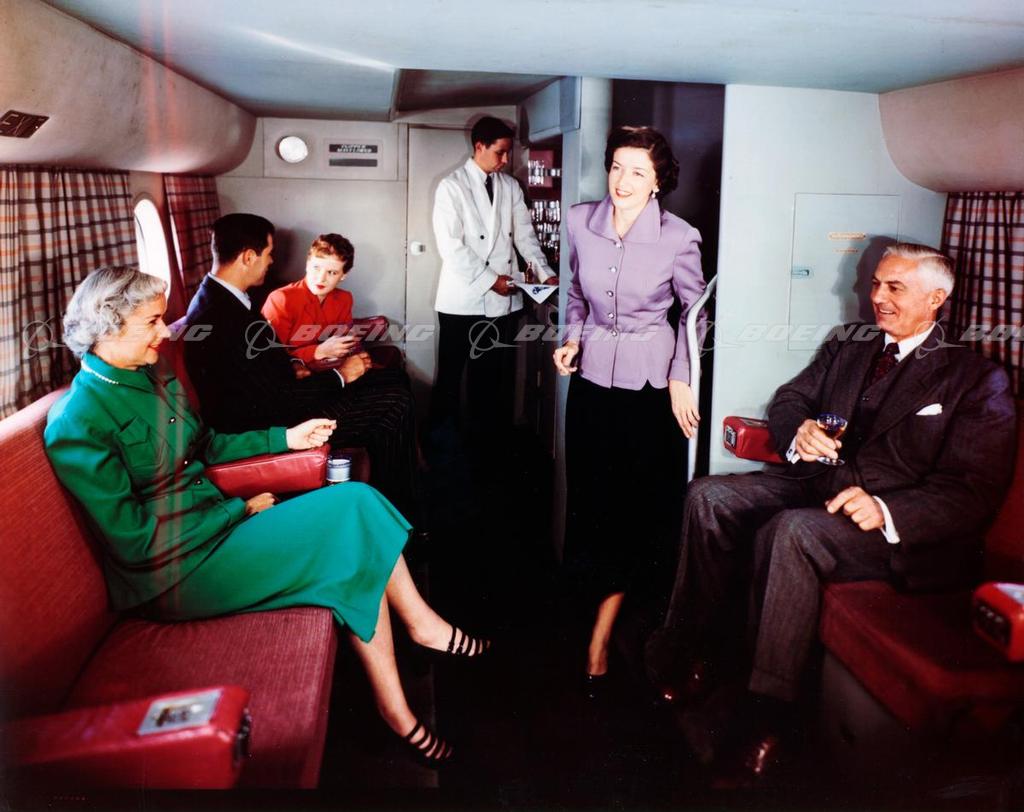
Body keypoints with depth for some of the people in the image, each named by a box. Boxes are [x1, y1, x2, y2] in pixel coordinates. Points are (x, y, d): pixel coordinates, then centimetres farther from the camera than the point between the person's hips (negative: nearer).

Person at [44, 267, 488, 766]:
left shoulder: (151, 379, 7)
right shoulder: (78, 422, -18)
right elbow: (135, 541, -19)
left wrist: (284, 438, 11)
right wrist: (240, 509, -14)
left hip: (219, 521, 8)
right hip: (174, 570, -8)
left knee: (357, 503, -10)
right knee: (353, 551, -16)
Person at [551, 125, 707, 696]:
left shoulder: (679, 238, -12)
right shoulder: (581, 222, -2)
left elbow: (694, 308, 2)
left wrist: (681, 378, -5)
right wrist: (573, 338, 0)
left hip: (652, 379, -3)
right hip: (593, 372, 4)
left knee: (640, 502, 0)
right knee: (590, 494, 7)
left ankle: (600, 636, 11)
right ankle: (605, 598, 28)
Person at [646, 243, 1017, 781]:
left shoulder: (975, 379, -1)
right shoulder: (847, 344, 17)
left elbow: (975, 489, -9)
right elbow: (789, 399, 17)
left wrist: (887, 511, -25)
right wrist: (798, 434, -9)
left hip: (900, 528, -6)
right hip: (818, 484, 6)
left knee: (791, 531, -35)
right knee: (708, 497, -16)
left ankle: (768, 714, -26)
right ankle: (691, 649, -9)